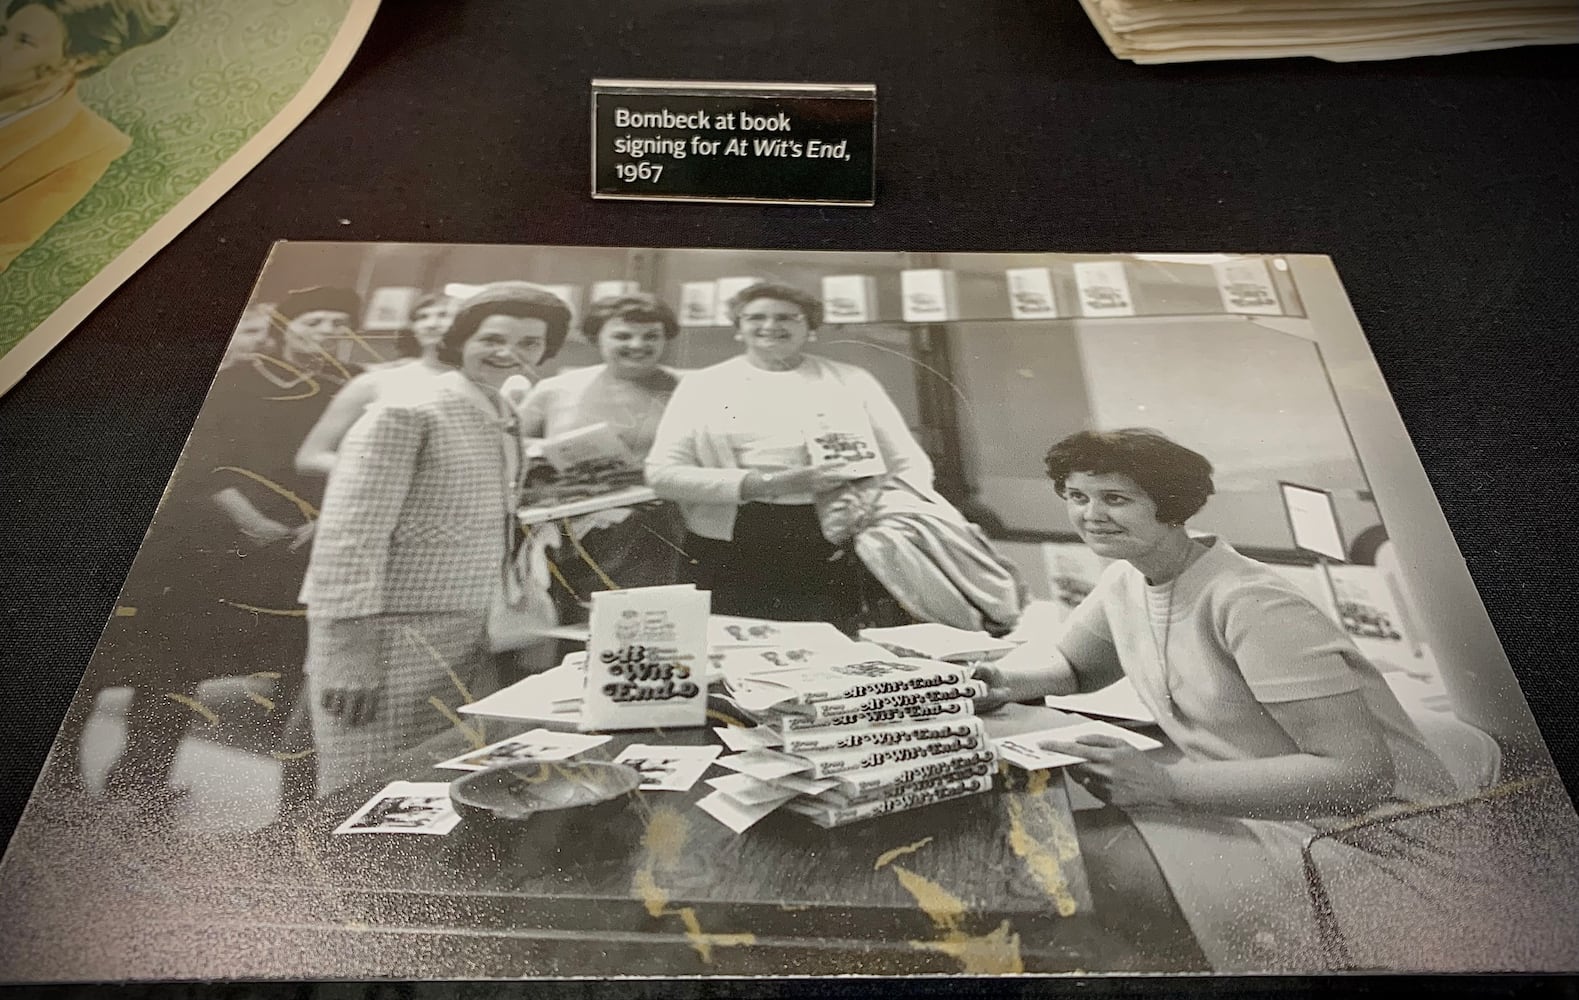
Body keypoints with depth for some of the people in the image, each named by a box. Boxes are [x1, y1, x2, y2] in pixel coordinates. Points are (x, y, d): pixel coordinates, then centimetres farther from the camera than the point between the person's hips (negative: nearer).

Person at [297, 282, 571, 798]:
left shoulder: (504, 422, 12)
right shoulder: (404, 415, -12)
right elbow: (348, 537, -16)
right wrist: (349, 653, -20)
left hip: (466, 639, 8)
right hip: (391, 637, -7)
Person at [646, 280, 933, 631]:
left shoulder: (851, 380, 12)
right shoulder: (702, 385, 10)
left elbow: (911, 464, 13)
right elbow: (661, 473, 0)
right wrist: (767, 483, -10)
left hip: (839, 546, 1)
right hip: (735, 550, 0)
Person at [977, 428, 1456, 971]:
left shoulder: (1247, 602, -23)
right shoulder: (1124, 581, 3)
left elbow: (1363, 772, -25)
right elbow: (1067, 664, 19)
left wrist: (1166, 783, -32)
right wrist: (1005, 679, -7)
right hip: (1251, 808, 8)